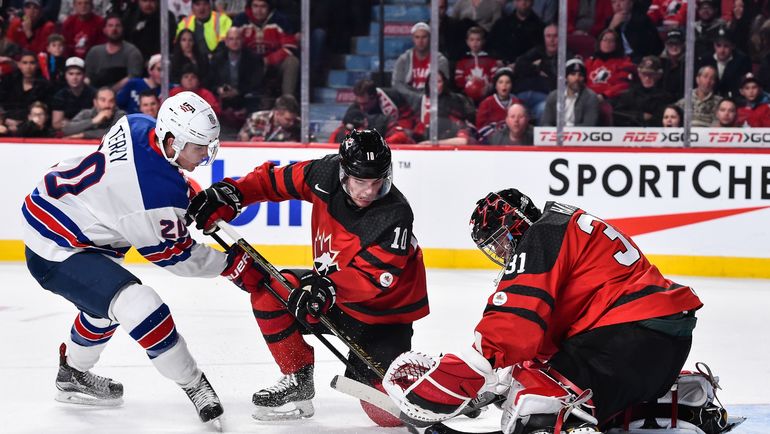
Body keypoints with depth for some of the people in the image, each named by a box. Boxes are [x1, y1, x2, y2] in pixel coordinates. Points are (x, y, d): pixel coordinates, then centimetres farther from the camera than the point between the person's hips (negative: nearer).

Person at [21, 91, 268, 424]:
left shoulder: (136, 124, -10)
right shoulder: (162, 196, -30)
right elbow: (175, 255, -12)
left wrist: (191, 194, 9)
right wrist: (233, 265, -3)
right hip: (55, 253, -11)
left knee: (107, 302, 31)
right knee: (142, 308, -23)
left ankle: (72, 376, 52)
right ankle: (194, 385, -7)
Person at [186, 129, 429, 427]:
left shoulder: (395, 216, -30)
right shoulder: (326, 174, -15)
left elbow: (375, 277, -36)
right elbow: (273, 179, -2)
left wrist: (328, 288, -51)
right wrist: (228, 194, -13)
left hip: (383, 312, -6)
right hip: (335, 288, 6)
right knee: (268, 292, -8)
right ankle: (299, 379, 6)